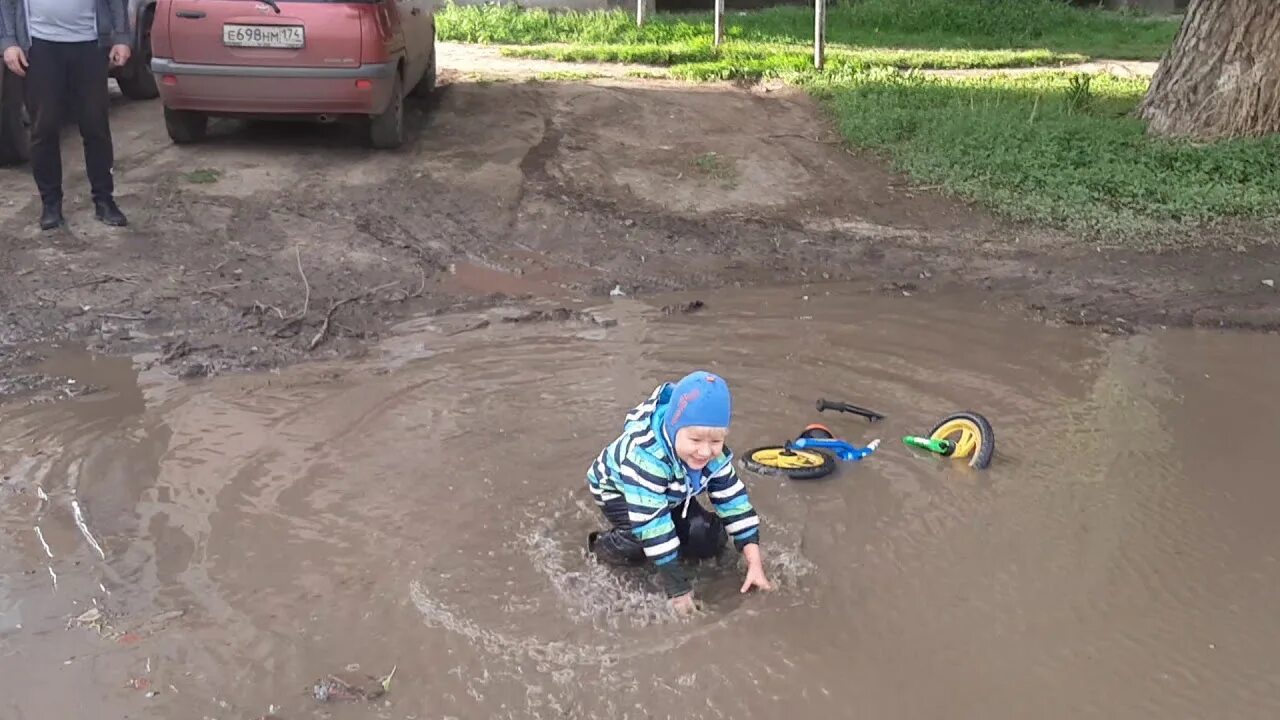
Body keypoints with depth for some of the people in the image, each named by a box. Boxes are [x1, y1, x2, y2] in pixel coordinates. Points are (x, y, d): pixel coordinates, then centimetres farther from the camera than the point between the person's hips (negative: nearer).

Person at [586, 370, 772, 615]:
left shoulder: (713, 453, -26)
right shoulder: (646, 456, -46)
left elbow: (734, 500, -19)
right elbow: (651, 522, -45)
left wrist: (754, 563, -26)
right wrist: (679, 591, -42)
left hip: (670, 494, 6)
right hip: (617, 489, -5)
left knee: (710, 539, -10)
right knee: (642, 539, -31)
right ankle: (603, 546, -2)